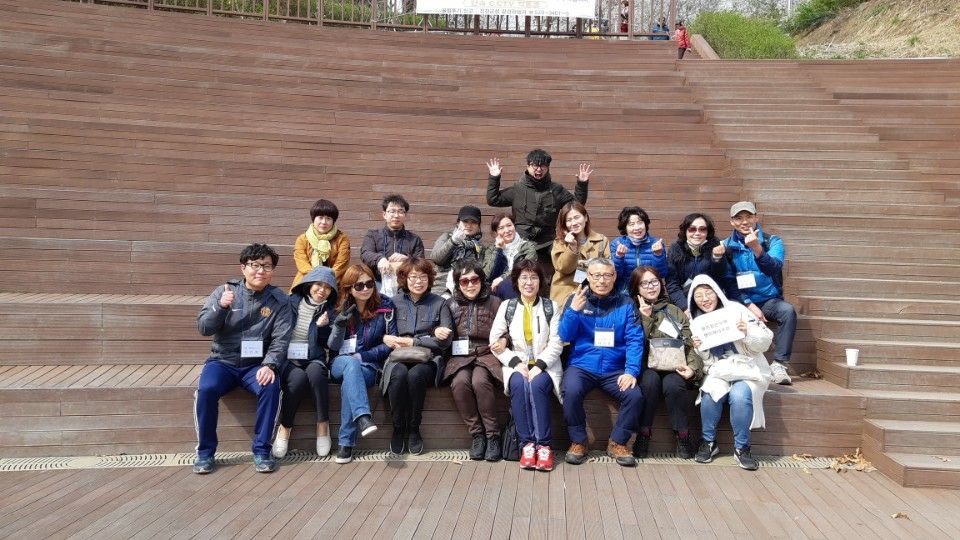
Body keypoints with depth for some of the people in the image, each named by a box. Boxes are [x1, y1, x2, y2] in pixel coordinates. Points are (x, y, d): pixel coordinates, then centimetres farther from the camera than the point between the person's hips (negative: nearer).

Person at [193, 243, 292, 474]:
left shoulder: (279, 300, 1)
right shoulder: (224, 291, 2)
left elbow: (281, 339, -7)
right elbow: (203, 327, -4)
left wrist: (269, 365, -24)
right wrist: (220, 306, -21)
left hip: (257, 364, 0)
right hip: (222, 361, 0)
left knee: (270, 386, -30)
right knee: (207, 388, -29)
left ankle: (261, 450, -15)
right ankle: (205, 451, -10)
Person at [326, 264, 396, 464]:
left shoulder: (385, 307, 1)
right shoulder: (339, 308, 7)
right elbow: (333, 346, 4)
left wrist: (362, 356, -9)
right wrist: (339, 323, -15)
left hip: (370, 365, -1)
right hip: (340, 364, 1)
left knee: (348, 384, -34)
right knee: (351, 364, -36)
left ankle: (346, 443, -29)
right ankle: (363, 417, -53)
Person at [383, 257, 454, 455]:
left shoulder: (439, 304, 10)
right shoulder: (394, 302, 13)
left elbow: (445, 341, 1)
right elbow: (383, 334, 2)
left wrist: (412, 341, -7)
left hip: (428, 359, -1)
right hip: (399, 358, 1)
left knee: (416, 375, -34)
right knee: (398, 374, -34)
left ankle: (413, 429, -15)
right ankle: (398, 428, -14)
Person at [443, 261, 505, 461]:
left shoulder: (494, 303, 7)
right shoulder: (451, 304, 12)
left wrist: (504, 340, -14)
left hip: (486, 354, -1)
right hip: (460, 356, 2)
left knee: (480, 381, -34)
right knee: (460, 381, -31)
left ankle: (492, 435, -18)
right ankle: (476, 433, -16)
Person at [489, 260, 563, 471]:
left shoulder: (551, 307, 7)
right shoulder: (507, 306, 10)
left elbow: (556, 343, -1)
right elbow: (495, 340, 2)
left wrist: (539, 366, -16)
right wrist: (516, 363, -11)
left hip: (545, 364, -1)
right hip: (517, 364, 1)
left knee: (537, 385, -32)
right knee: (519, 385, -32)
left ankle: (543, 444, -24)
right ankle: (527, 443, -24)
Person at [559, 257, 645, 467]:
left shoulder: (625, 304, 5)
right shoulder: (576, 300, 5)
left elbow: (635, 340, -2)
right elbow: (564, 336, 0)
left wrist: (631, 371, -15)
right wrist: (573, 311, -17)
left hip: (615, 369, 1)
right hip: (582, 365, -1)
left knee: (635, 395, -24)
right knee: (571, 391, -30)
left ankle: (618, 442, 1)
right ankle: (578, 441, -5)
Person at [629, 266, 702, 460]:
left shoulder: (675, 312, 17)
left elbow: (689, 344, 7)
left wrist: (693, 367, -11)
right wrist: (645, 318, -9)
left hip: (674, 367, 1)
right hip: (647, 366, -1)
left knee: (673, 384, -32)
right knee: (650, 380, -34)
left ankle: (682, 435, -13)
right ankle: (643, 434, -21)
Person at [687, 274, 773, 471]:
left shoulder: (736, 310, -4)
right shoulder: (696, 322, 6)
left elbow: (765, 342, -5)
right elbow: (707, 361, 8)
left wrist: (748, 332, -24)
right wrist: (699, 349, -13)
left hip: (747, 368, -2)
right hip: (719, 371, 2)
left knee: (739, 395, -32)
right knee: (710, 392, -29)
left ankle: (742, 447, -14)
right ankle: (709, 442, -9)